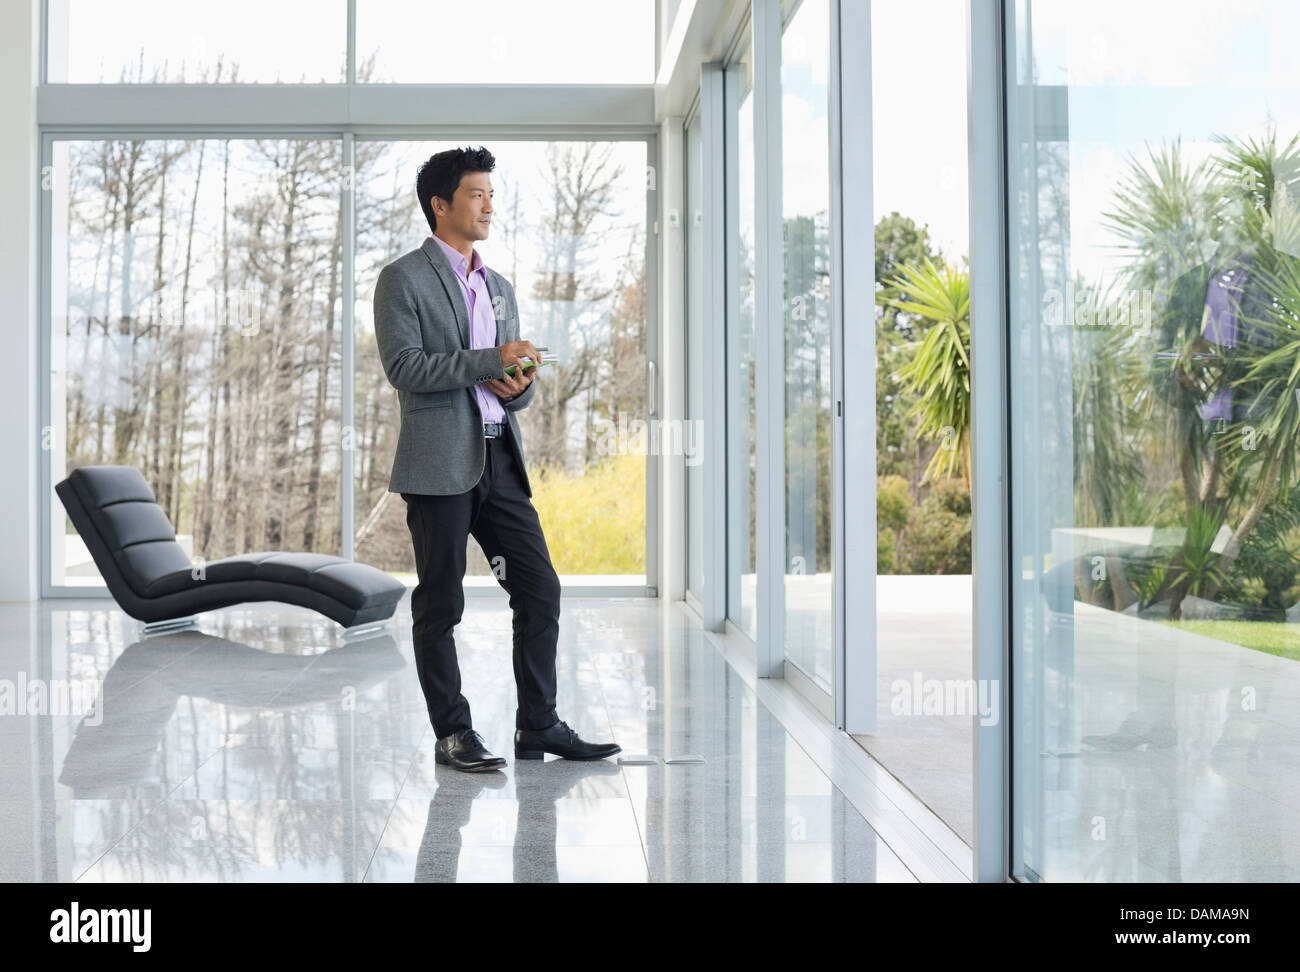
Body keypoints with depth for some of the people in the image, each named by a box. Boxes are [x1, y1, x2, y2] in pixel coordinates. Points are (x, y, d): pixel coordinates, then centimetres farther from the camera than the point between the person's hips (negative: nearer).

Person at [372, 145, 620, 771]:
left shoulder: (499, 288, 20)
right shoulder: (403, 279, -1)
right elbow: (403, 366, -14)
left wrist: (518, 386, -3)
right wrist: (490, 360, -17)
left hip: (499, 457, 7)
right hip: (439, 463, -6)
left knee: (540, 590, 3)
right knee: (440, 603, 1)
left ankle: (538, 726, 12)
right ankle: (452, 735, 11)